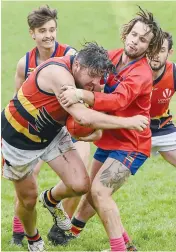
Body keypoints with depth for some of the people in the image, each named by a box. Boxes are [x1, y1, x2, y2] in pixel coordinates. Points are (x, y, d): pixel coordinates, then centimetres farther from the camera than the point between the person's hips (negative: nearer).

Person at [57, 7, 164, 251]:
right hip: (108, 139, 8)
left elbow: (117, 101, -41)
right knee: (92, 190, 20)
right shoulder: (112, 57, -2)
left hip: (130, 145, -8)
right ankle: (73, 231, 43)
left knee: (99, 190, -21)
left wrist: (81, 94, -53)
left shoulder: (141, 74, -25)